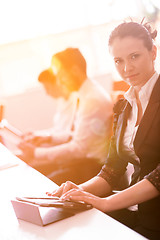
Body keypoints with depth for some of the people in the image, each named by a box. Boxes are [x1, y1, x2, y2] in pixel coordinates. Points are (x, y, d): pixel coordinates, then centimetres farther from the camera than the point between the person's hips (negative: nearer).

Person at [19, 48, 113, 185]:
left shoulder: (94, 99, -22)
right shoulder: (77, 95, 8)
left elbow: (79, 148, -23)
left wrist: (36, 153, -19)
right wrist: (47, 138, 3)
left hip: (92, 164, -10)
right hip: (78, 158, 10)